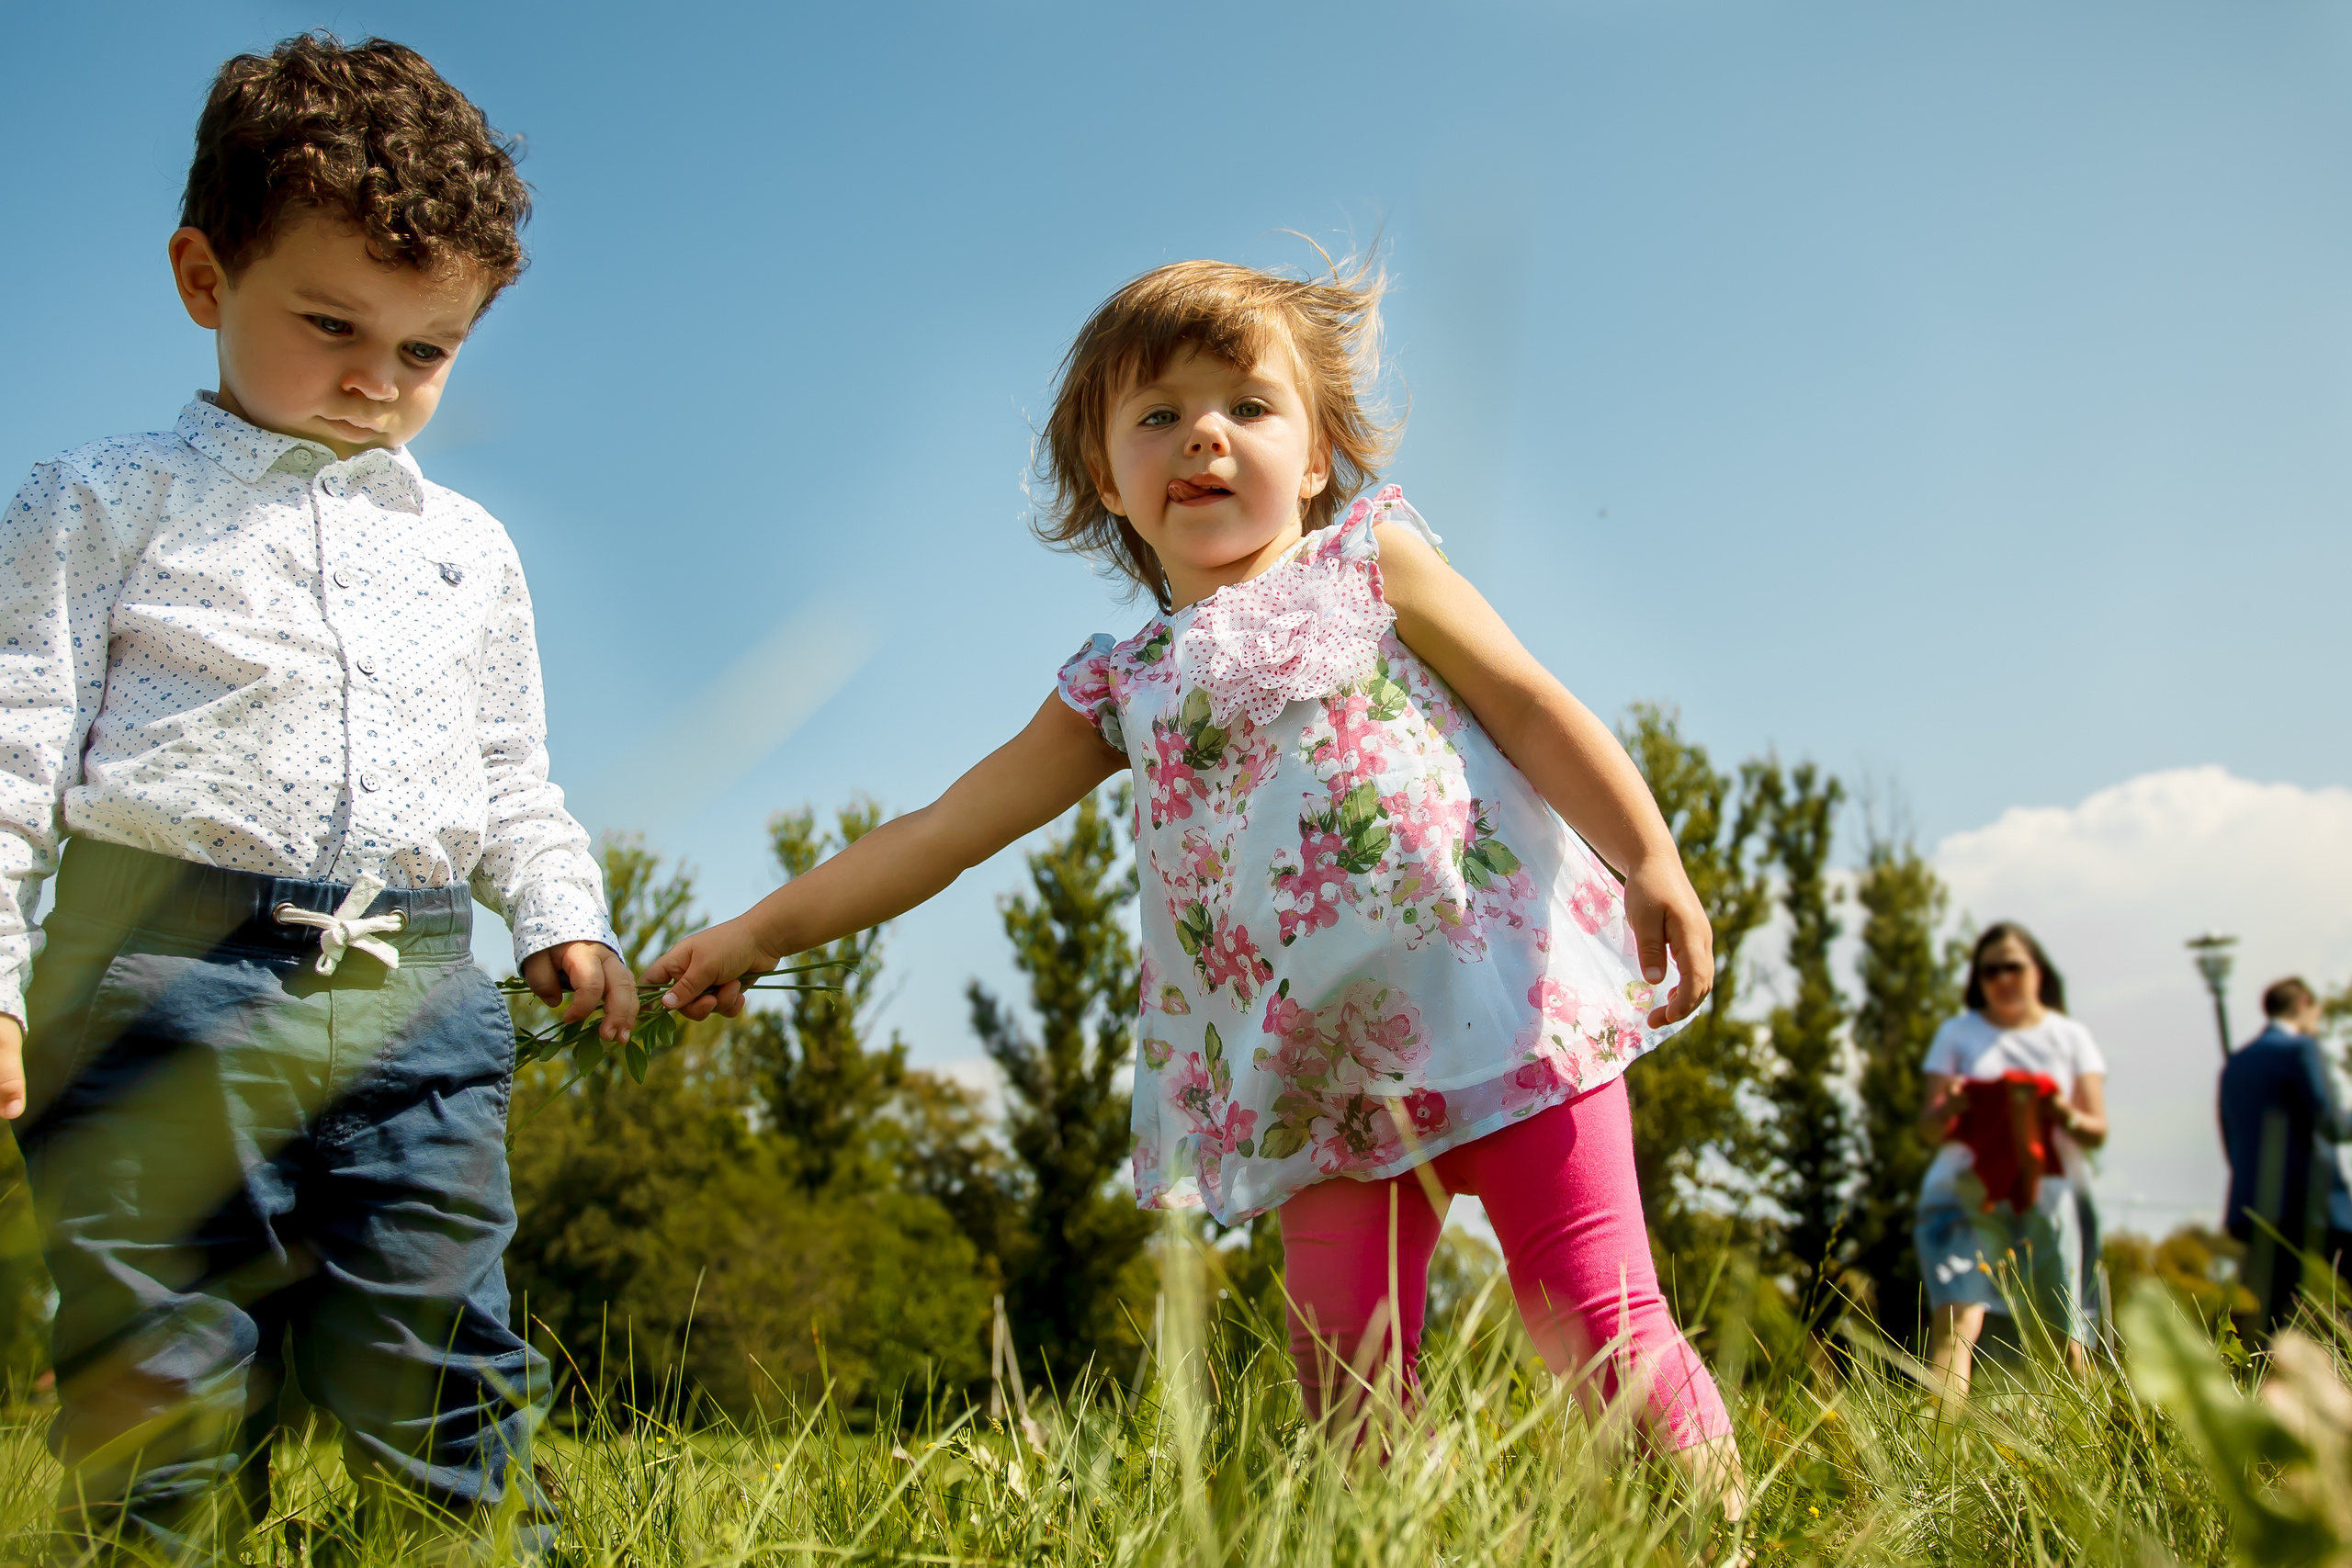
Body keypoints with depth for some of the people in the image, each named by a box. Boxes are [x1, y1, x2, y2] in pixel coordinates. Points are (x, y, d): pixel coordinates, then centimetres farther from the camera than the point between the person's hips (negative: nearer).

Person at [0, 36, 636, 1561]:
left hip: (417, 993, 3)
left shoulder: (469, 547, 22)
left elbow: (512, 780, 27)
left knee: (444, 1375, 1)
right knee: (165, 1384, 0)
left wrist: (564, 920, 10)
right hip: (169, 974, -3)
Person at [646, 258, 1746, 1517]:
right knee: (1344, 1384, 1)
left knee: (1595, 1317, -6)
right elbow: (941, 831, 17)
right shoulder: (1122, 689, 15)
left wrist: (1652, 863, -9)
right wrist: (760, 933, 15)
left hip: (1498, 998, -3)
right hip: (1320, 1075, 4)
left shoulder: (1371, 561, 8)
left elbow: (1534, 708, 3)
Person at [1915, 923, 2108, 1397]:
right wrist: (1949, 1108, -18)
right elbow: (1929, 1125, 5)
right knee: (1956, 1318, -20)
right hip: (1966, 1193, -1)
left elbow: (2098, 1131, 6)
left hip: (2050, 1195, 2)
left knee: (2066, 1337, 0)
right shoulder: (1956, 1034, 12)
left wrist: (2064, 1114, -16)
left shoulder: (2071, 1038, 13)